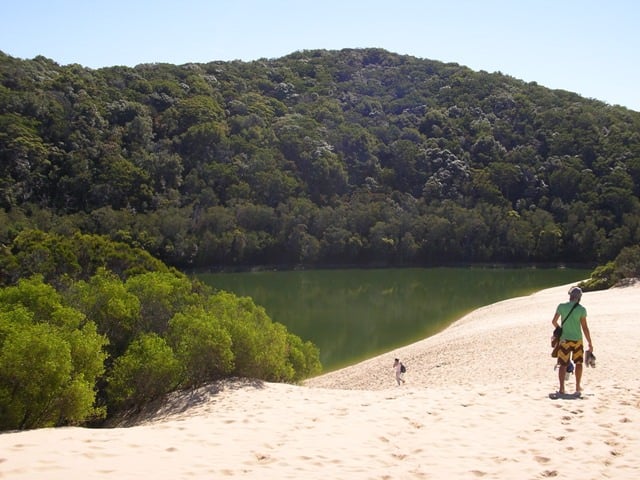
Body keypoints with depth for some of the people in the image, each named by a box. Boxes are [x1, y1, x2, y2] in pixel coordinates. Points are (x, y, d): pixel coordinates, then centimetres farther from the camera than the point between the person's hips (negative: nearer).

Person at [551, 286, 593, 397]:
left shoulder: (561, 306, -2)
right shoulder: (581, 309, -7)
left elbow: (554, 321, 8)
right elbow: (585, 327, -6)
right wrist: (590, 344, 1)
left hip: (564, 339, 0)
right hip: (577, 339, 0)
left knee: (563, 364, 3)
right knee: (578, 363, 17)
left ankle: (561, 389, -9)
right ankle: (578, 387, 22)